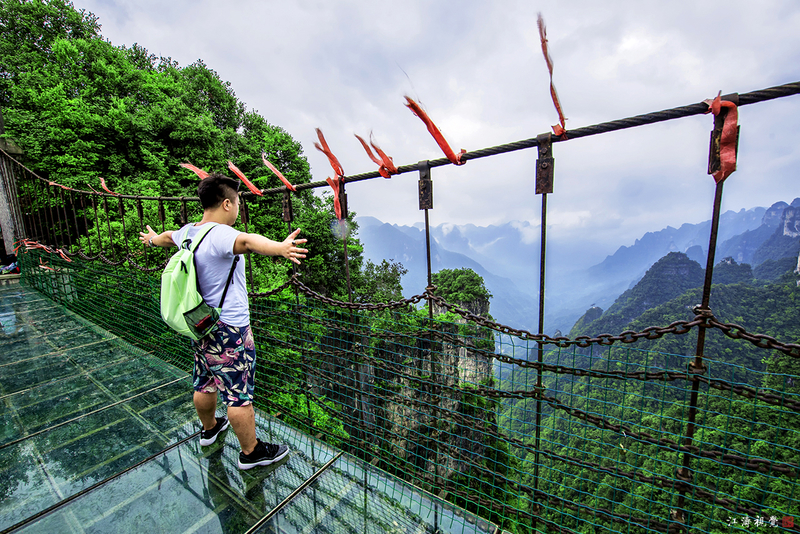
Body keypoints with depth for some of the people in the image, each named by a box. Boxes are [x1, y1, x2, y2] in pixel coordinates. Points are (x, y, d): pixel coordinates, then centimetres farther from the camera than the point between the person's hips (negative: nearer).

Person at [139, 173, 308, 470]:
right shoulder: (220, 235, -23)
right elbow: (247, 241, -47)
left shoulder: (187, 232, 6)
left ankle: (209, 428, 52)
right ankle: (251, 452, 22)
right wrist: (280, 248, -67)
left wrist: (152, 239, 54)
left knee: (204, 384, 27)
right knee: (239, 395, 5)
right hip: (230, 331, -9)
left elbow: (168, 237, 30)